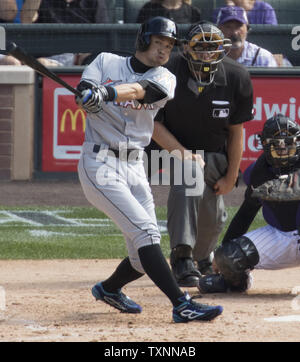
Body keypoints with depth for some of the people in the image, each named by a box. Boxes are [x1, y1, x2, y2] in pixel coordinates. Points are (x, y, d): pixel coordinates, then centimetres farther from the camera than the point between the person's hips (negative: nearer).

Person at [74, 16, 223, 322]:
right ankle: (181, 305, -25)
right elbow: (83, 90, -10)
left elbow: (141, 90, -16)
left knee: (143, 257, 6)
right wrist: (88, 94, -36)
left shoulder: (164, 78, 5)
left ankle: (109, 288, 37)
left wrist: (108, 92, -37)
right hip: (100, 165, -5)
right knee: (145, 231, -20)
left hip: (134, 168, 5)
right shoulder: (107, 62, 5)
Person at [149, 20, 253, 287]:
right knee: (189, 173, -36)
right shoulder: (169, 73, -25)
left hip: (215, 153, 4)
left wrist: (231, 176, -3)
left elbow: (236, 131, -6)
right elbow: (152, 122, -15)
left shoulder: (236, 78, -18)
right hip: (173, 145, -3)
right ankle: (182, 257, -40)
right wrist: (182, 153, -27)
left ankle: (202, 256, 45)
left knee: (211, 219, 7)